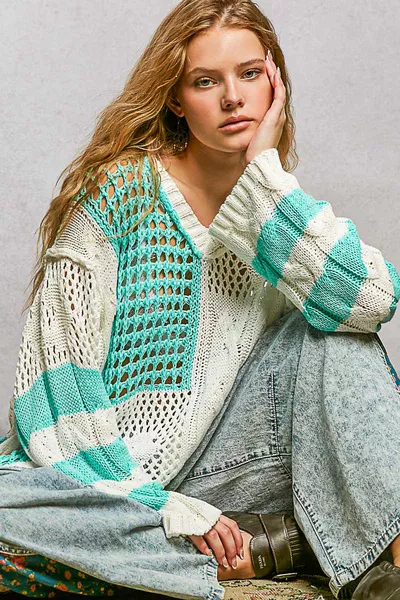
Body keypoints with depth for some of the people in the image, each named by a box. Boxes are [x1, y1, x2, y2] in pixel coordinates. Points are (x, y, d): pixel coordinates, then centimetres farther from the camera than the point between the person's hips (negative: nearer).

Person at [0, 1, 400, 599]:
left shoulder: (280, 209, 5)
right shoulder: (122, 186, -7)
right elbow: (60, 365, -12)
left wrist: (265, 170, -15)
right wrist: (161, 503, -18)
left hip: (218, 470, 3)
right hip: (106, 476, -2)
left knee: (333, 333, -15)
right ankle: (280, 545, -25)